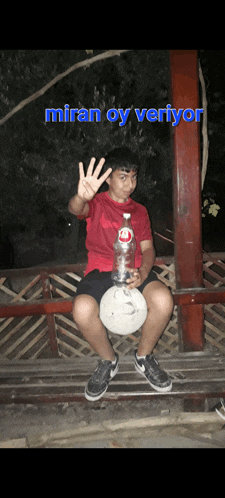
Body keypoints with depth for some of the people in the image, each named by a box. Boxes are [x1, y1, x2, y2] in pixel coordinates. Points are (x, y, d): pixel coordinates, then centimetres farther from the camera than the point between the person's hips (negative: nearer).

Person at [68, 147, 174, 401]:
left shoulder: (139, 211, 20)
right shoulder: (96, 204, 10)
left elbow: (147, 248, 12)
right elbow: (75, 209, -15)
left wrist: (142, 274, -11)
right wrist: (82, 197, -42)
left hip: (135, 271, 3)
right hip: (100, 271, -2)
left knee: (163, 300, -29)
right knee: (82, 309, -33)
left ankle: (144, 357, 1)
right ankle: (108, 361, -1)